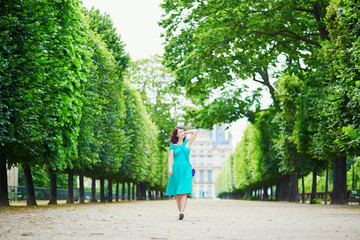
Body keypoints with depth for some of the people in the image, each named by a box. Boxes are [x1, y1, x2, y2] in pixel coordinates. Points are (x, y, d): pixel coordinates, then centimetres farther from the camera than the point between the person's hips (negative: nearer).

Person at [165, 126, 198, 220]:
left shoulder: (187, 142, 15)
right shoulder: (173, 146, 10)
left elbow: (195, 131, 12)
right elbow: (170, 158, 2)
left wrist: (185, 132, 18)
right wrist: (169, 168, -12)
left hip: (186, 169, 0)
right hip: (176, 169, 0)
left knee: (184, 191, -14)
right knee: (178, 194, 1)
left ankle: (182, 212, -25)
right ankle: (180, 212, 9)